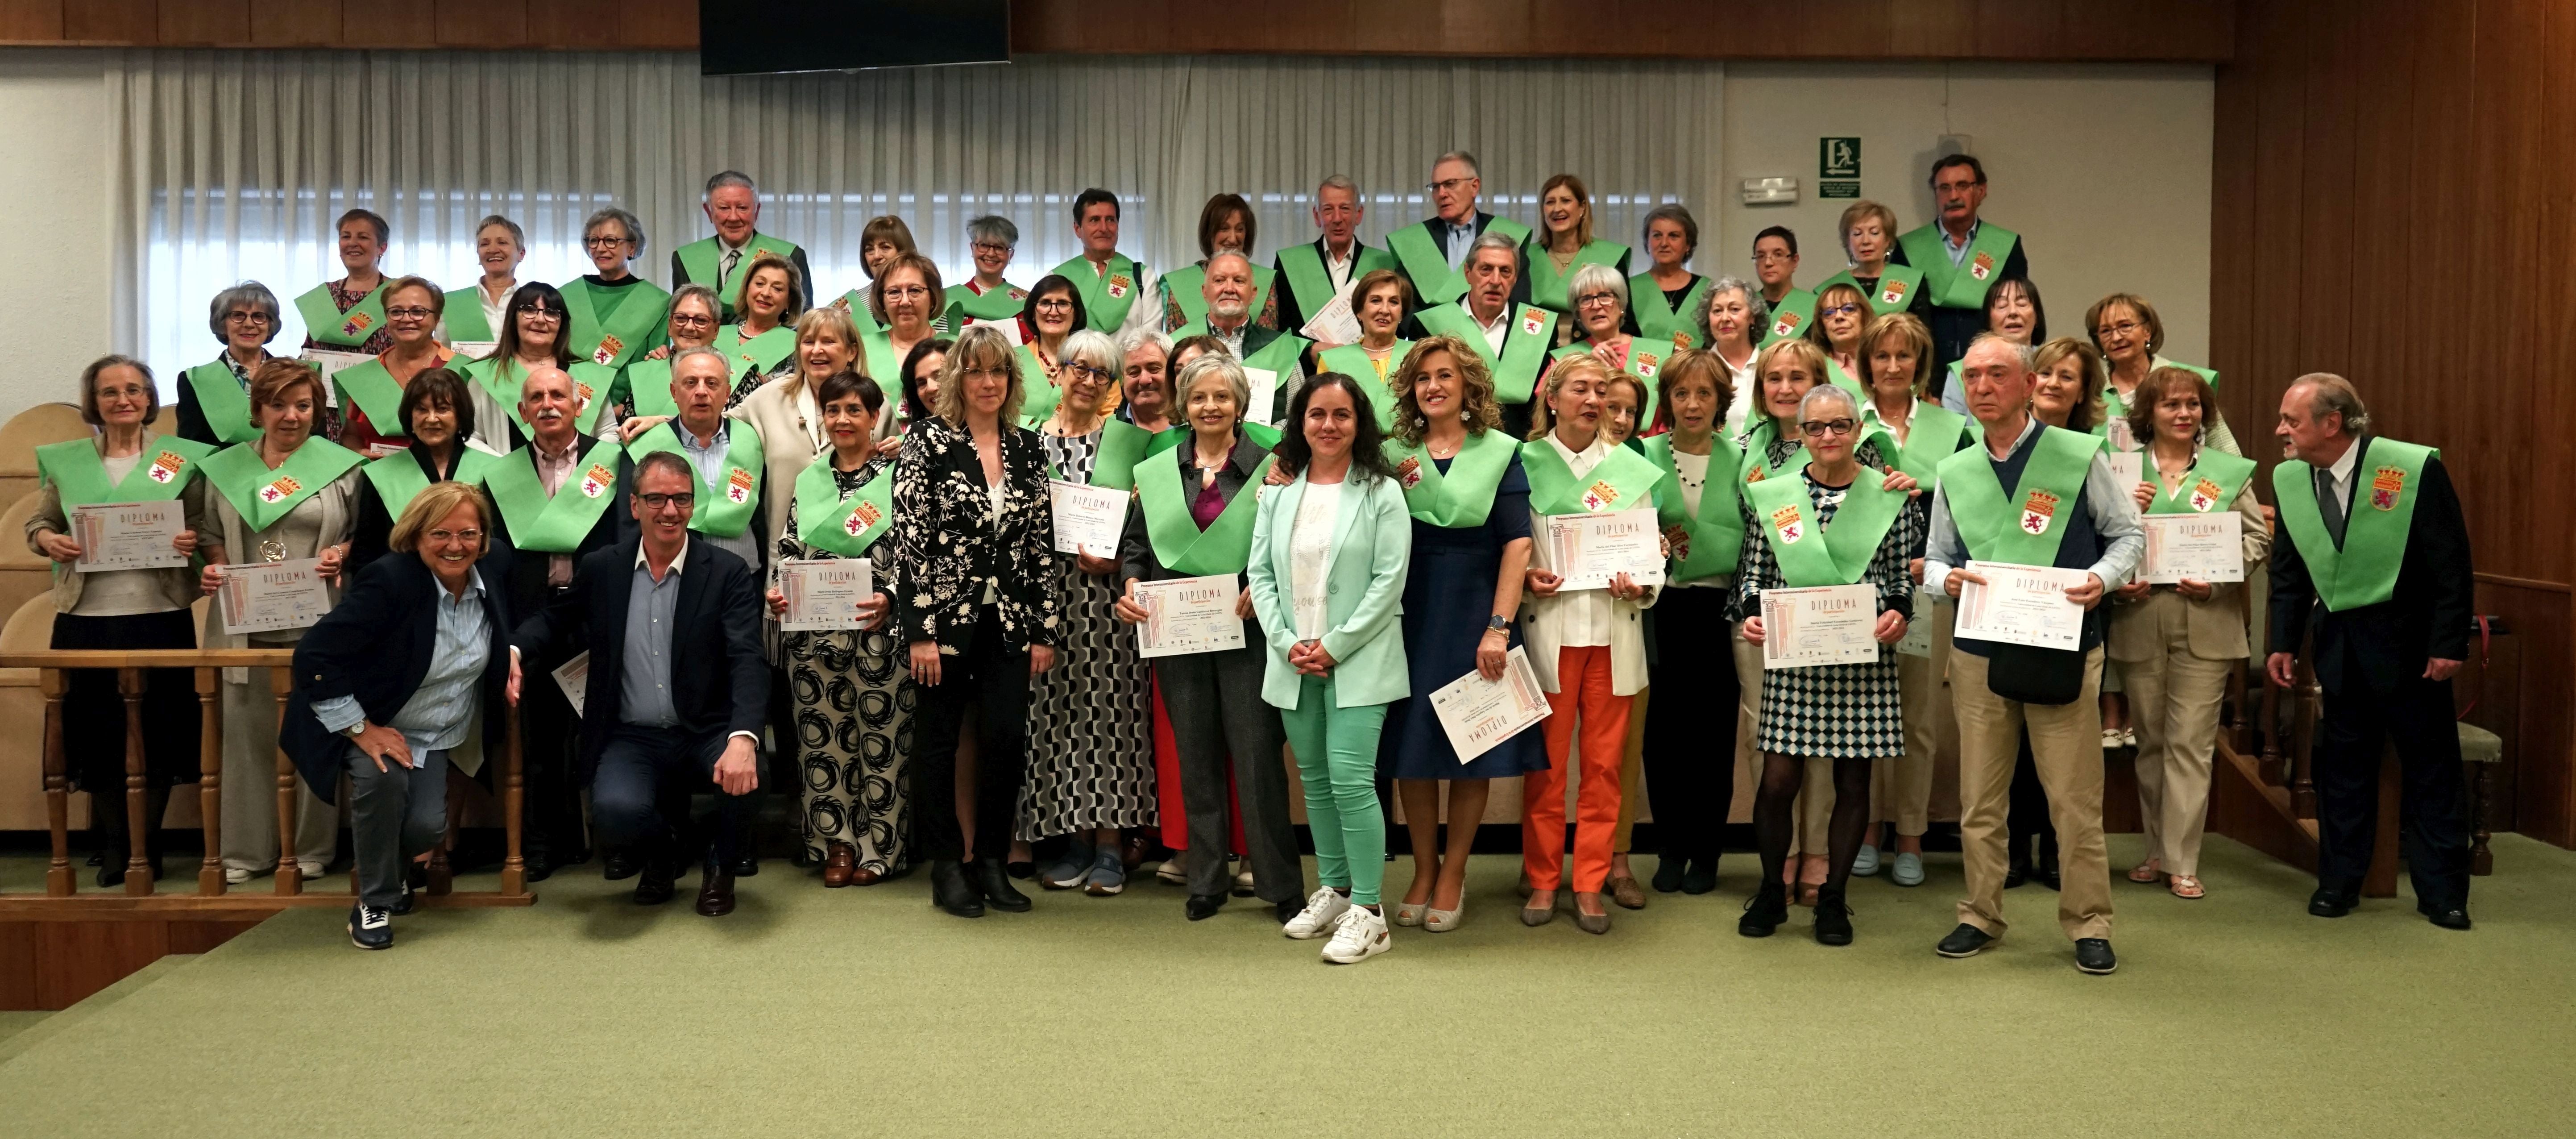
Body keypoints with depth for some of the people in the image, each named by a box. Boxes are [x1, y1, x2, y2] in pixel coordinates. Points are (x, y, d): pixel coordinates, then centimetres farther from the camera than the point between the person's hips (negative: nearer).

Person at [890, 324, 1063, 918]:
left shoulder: (1028, 447, 8)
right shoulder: (928, 440, -4)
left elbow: (1041, 542, 9)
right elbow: (910, 536, -9)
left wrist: (1047, 628, 5)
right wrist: (920, 630, -14)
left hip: (1008, 619, 3)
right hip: (945, 615, -3)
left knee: (1008, 738, -3)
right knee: (939, 739, 6)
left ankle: (990, 861, 14)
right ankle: (946, 865, 18)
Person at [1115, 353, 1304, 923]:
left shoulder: (1267, 467, 2)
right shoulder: (1156, 472, 11)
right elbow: (1135, 541, 13)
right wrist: (1130, 583, -6)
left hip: (1245, 627, -3)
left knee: (1257, 753, -4)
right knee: (1195, 757, 9)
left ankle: (1280, 884, 5)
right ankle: (1205, 880, 18)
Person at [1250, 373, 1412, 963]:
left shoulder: (1381, 493, -4)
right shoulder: (1279, 493, 9)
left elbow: (1389, 580, -9)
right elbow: (1260, 572, 7)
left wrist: (1335, 647, -12)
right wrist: (1287, 643, -6)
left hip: (1358, 661, -5)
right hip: (1293, 663, 5)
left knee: (1350, 779, -12)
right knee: (1315, 780, 12)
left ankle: (1368, 912, -4)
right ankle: (1334, 891, 26)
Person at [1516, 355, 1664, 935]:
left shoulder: (1631, 468, 8)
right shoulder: (1525, 463, 1)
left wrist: (1640, 585, -10)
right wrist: (1526, 578, -14)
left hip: (1613, 633, 2)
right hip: (1548, 630, -2)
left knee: (1605, 762, 5)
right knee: (1546, 762, 3)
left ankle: (1590, 884, 15)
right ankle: (1543, 881, 16)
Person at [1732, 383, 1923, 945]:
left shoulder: (1891, 497, 4)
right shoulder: (1770, 496, 5)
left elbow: (1905, 576, 7)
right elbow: (1753, 574, 8)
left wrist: (1898, 612, -12)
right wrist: (1751, 614, -9)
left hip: (1865, 657, 0)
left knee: (1853, 780, 6)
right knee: (1778, 779, -3)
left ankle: (1834, 898, 22)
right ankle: (1771, 889, 20)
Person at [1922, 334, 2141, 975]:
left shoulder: (2079, 457, 0)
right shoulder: (1955, 474, 10)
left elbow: (2128, 535, 6)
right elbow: (1935, 559, 15)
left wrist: (2102, 578, -14)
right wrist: (1945, 578, -8)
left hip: (2064, 651, -3)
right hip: (1978, 653, 3)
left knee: (2075, 796, -1)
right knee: (1979, 796, 8)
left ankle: (2089, 926, 12)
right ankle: (1981, 917, 20)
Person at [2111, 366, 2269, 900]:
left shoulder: (2231, 471, 7)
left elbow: (2258, 537, 3)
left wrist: (2217, 579, -10)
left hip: (2206, 620, -1)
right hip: (2139, 620, 1)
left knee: (2191, 742, -3)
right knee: (2150, 741, 10)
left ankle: (2182, 862, 3)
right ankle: (2156, 850, 21)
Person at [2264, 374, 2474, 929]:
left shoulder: (2415, 469, -16)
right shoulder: (2288, 478, -2)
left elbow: (2451, 563, -12)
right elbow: (2289, 570, 8)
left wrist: (2449, 644, -13)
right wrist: (2283, 643, 4)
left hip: (2407, 638, -4)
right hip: (2337, 640, 4)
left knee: (2430, 764, 6)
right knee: (2341, 764, 10)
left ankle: (2441, 892, 15)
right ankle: (2339, 882, 21)